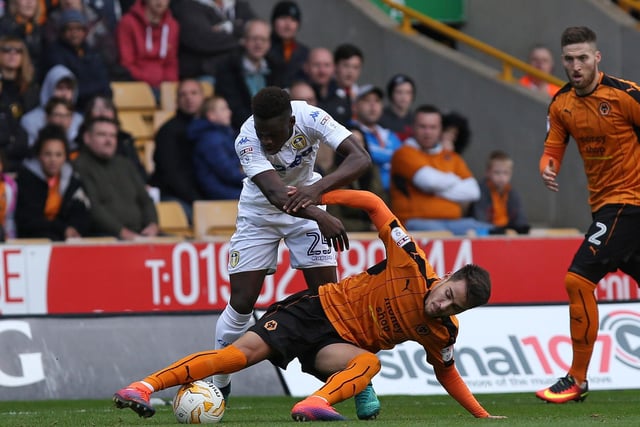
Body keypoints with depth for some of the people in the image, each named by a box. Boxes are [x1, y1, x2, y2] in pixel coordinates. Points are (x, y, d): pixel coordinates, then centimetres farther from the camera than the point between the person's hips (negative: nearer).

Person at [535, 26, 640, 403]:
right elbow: (553, 148, 8)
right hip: (603, 202, 7)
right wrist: (548, 168, -15)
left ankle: (577, 380, -9)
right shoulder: (562, 104, 5)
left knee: (579, 279, -15)